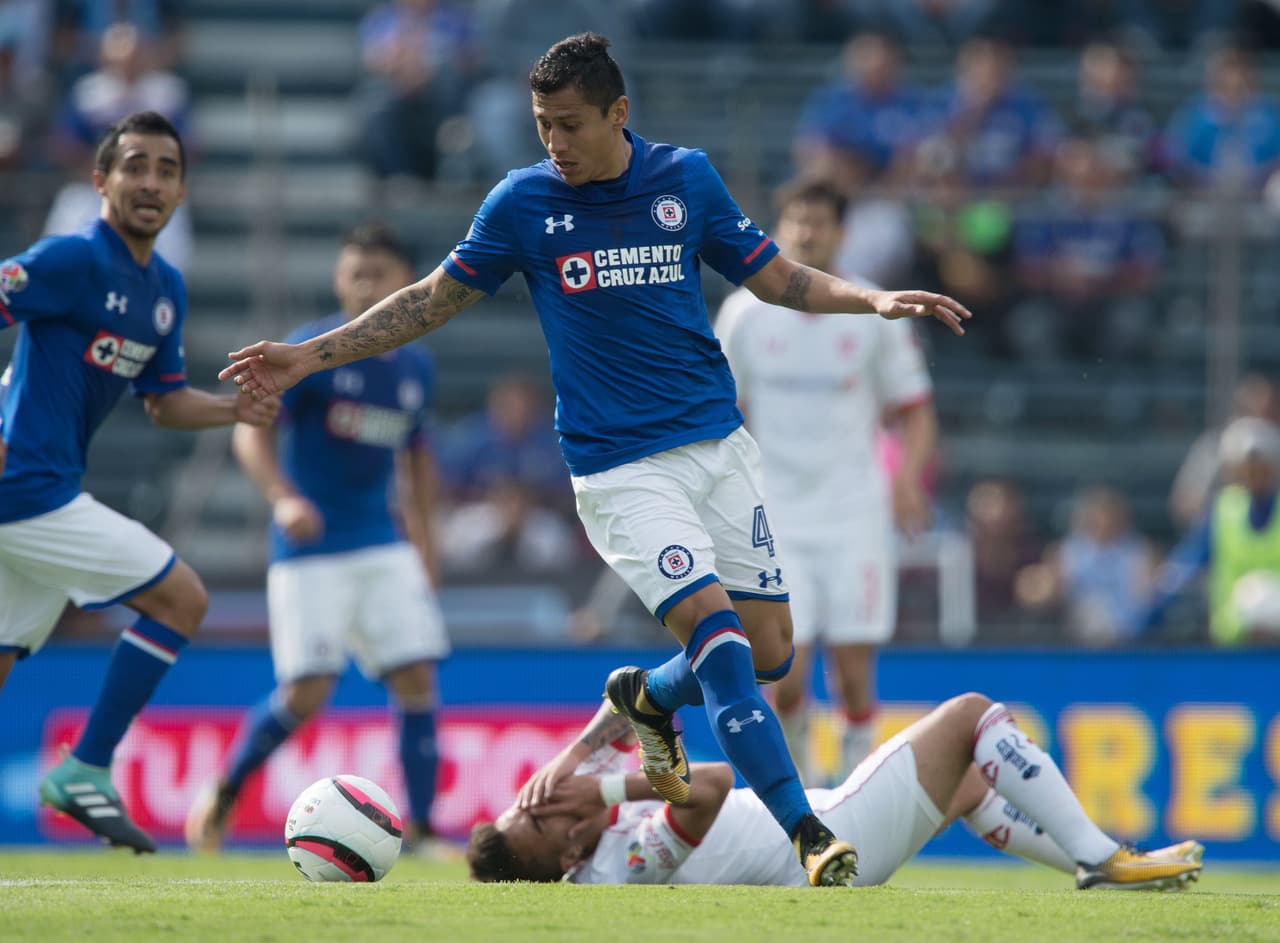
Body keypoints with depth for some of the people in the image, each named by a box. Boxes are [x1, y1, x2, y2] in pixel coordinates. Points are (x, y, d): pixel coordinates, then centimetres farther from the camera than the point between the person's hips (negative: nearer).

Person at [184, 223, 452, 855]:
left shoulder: (415, 367, 8)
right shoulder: (310, 351, -8)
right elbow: (251, 433, -12)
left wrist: (424, 545, 20)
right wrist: (282, 497, -28)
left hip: (384, 546, 5)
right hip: (309, 548, -5)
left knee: (417, 678, -7)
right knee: (307, 693, -10)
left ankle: (421, 826, -1)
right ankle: (223, 792, 13)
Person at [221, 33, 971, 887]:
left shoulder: (686, 176, 3)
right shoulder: (523, 202, -2)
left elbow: (776, 277, 12)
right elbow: (433, 301, 8)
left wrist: (875, 300, -3)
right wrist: (311, 356, 3)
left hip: (720, 446, 3)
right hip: (622, 470, -3)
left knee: (770, 653, 2)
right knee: (721, 638, -20)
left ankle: (648, 697, 33)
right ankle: (808, 835, -21)